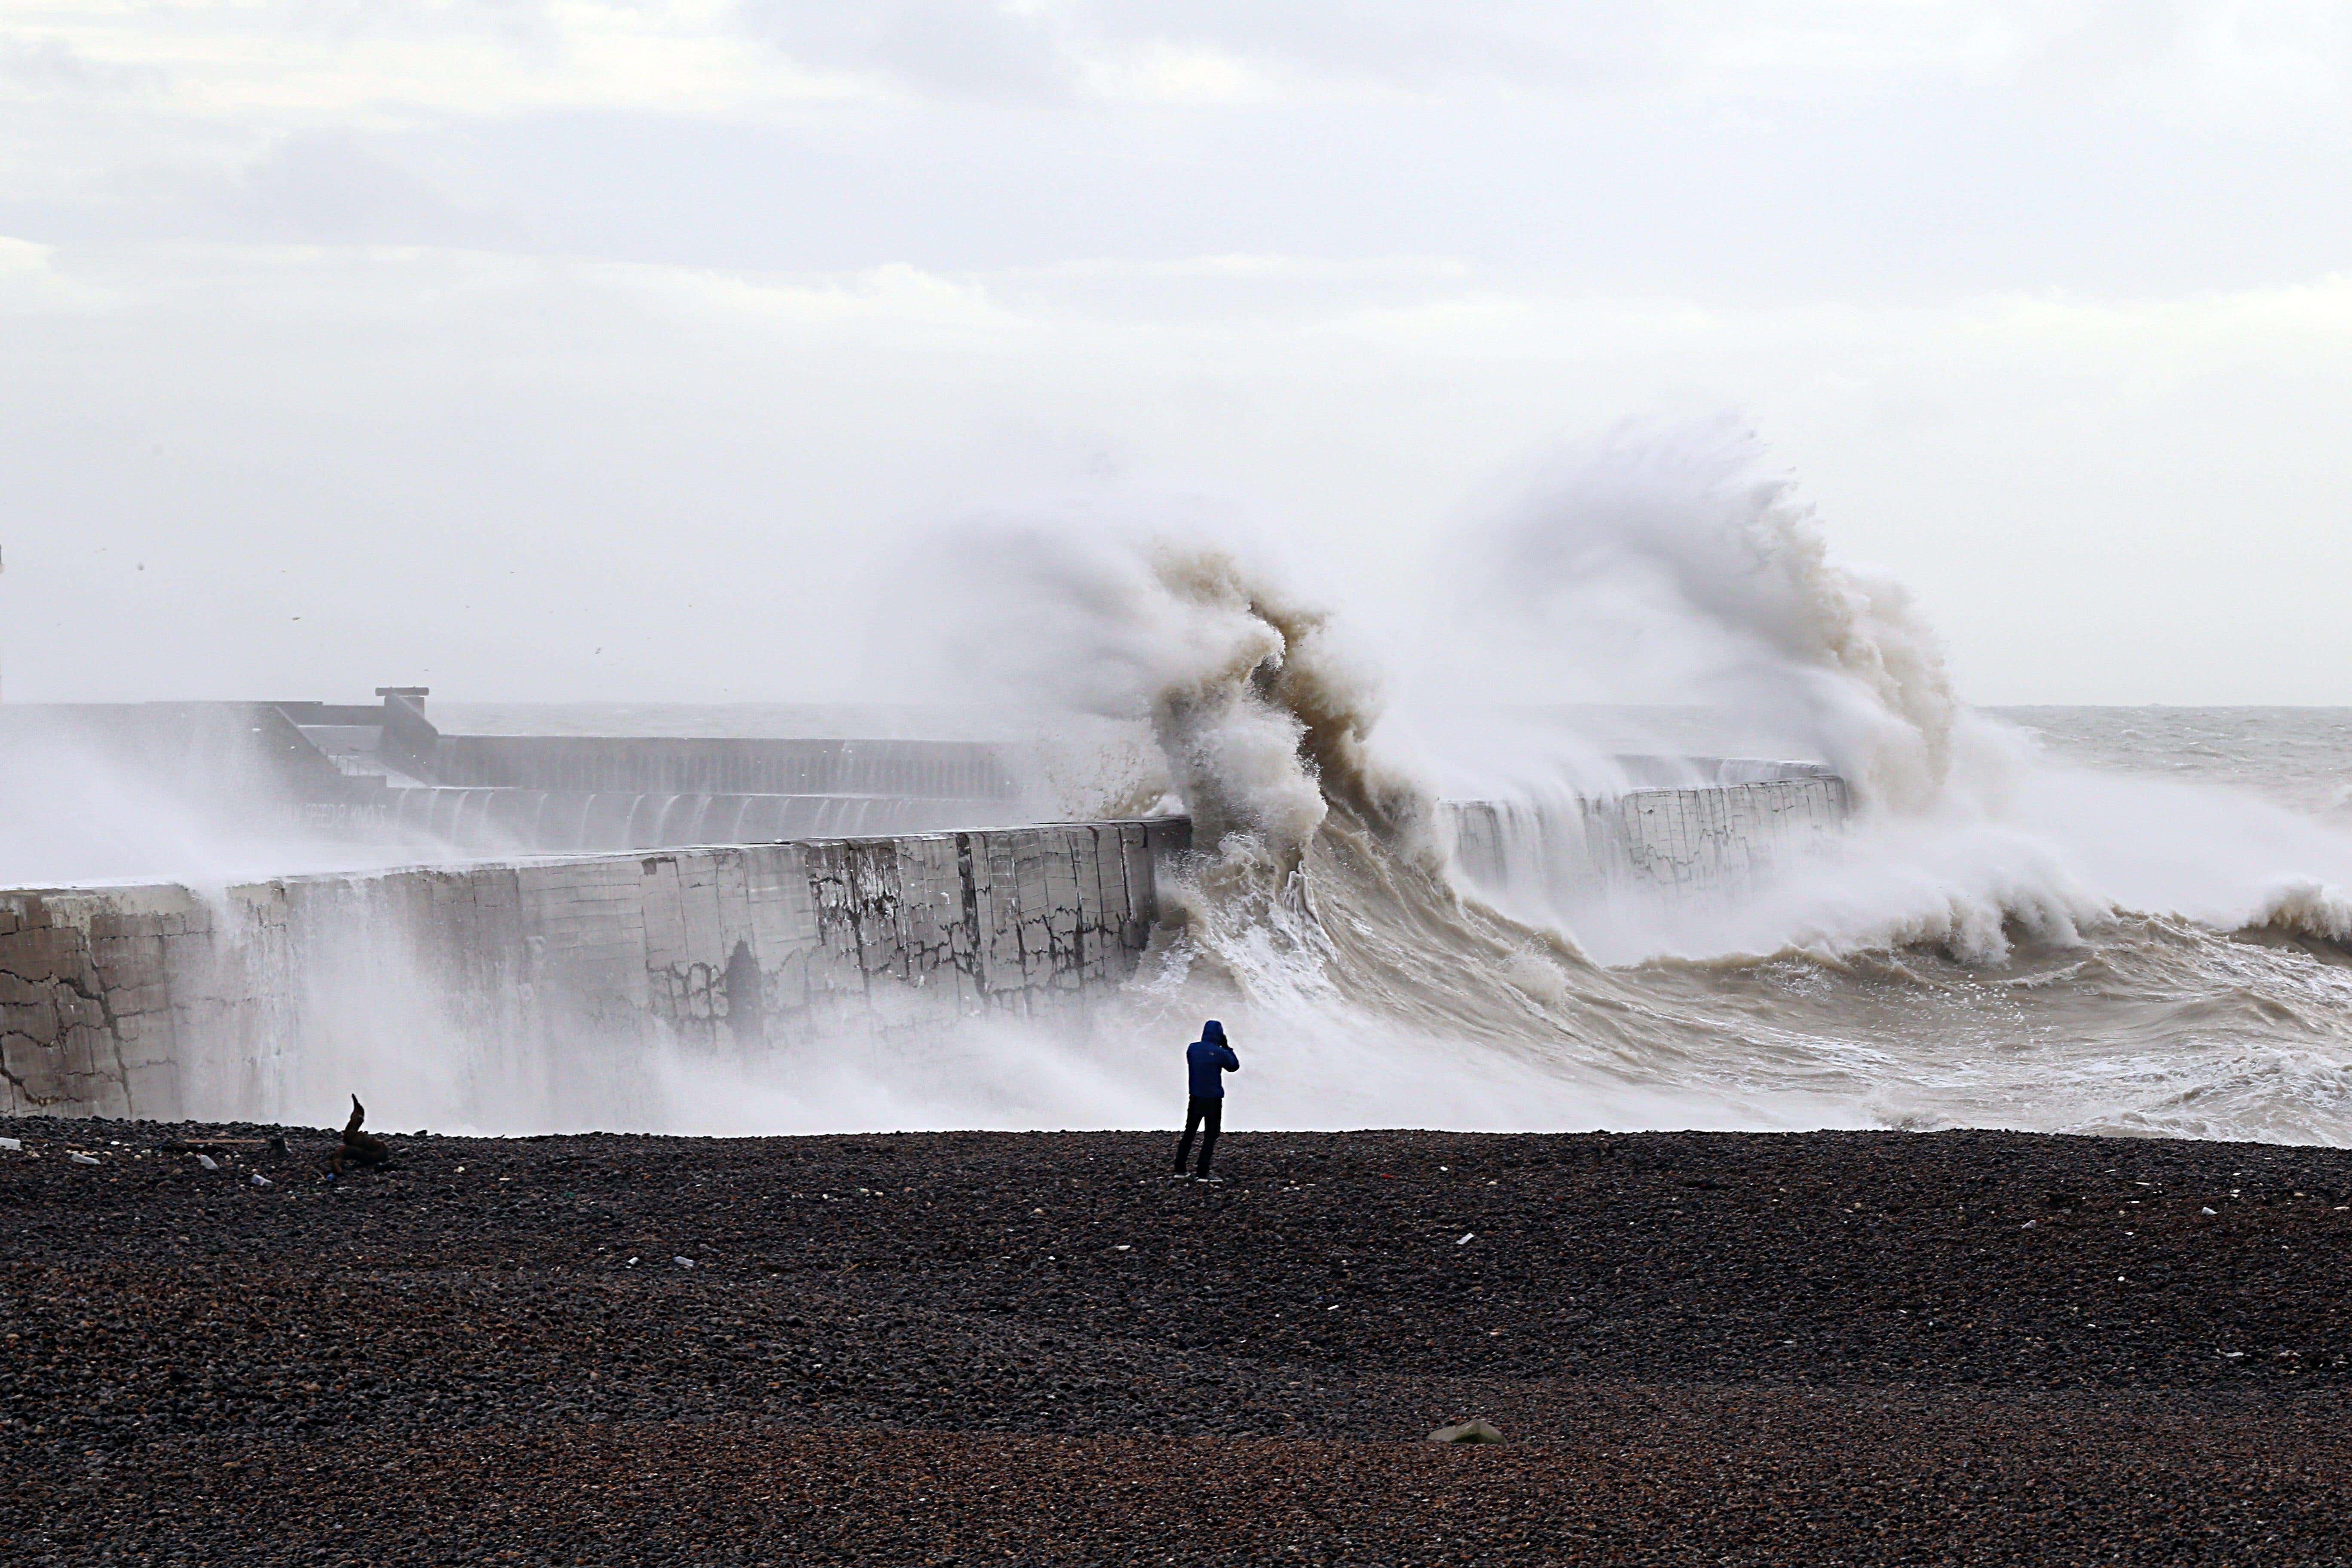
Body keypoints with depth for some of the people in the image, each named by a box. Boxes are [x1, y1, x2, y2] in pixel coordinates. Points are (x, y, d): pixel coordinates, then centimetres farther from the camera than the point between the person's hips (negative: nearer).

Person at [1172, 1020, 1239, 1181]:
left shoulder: (1192, 1049, -2)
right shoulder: (1220, 1053, -15)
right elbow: (1234, 1066, 1)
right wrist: (1226, 1047, 5)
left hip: (1195, 1099, 5)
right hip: (1213, 1099, -5)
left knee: (1189, 1133, 16)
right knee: (1211, 1136, 2)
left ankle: (1180, 1169, 17)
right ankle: (1202, 1173, -3)